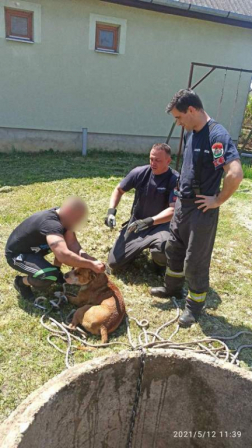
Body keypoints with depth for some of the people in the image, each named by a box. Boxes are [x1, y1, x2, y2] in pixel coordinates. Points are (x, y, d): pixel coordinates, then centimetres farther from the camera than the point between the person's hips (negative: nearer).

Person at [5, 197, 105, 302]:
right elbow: (63, 255, -50)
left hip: (33, 248, 9)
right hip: (16, 254, -9)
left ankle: (56, 271, 17)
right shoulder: (50, 224, -38)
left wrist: (87, 257, -27)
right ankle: (21, 282, 0)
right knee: (50, 275, -29)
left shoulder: (61, 217, -10)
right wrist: (91, 265, -42)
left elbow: (72, 243, -11)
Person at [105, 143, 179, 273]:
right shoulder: (140, 172, -8)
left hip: (160, 226, -3)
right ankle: (138, 247, 29)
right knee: (114, 263, -1)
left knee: (164, 246, -40)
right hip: (136, 223, 3)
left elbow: (173, 210, -26)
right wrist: (111, 211, -10)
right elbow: (119, 190, 5)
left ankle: (160, 262, 0)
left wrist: (148, 221, -39)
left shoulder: (175, 180, -19)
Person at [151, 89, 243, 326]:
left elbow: (235, 174, -31)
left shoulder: (217, 135, -21)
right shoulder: (191, 134, 7)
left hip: (201, 210, -9)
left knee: (195, 261, 4)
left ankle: (195, 305, 25)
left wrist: (218, 200, -19)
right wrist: (182, 191, 14)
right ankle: (172, 287, 43)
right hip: (182, 204, 9)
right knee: (173, 248, 21)